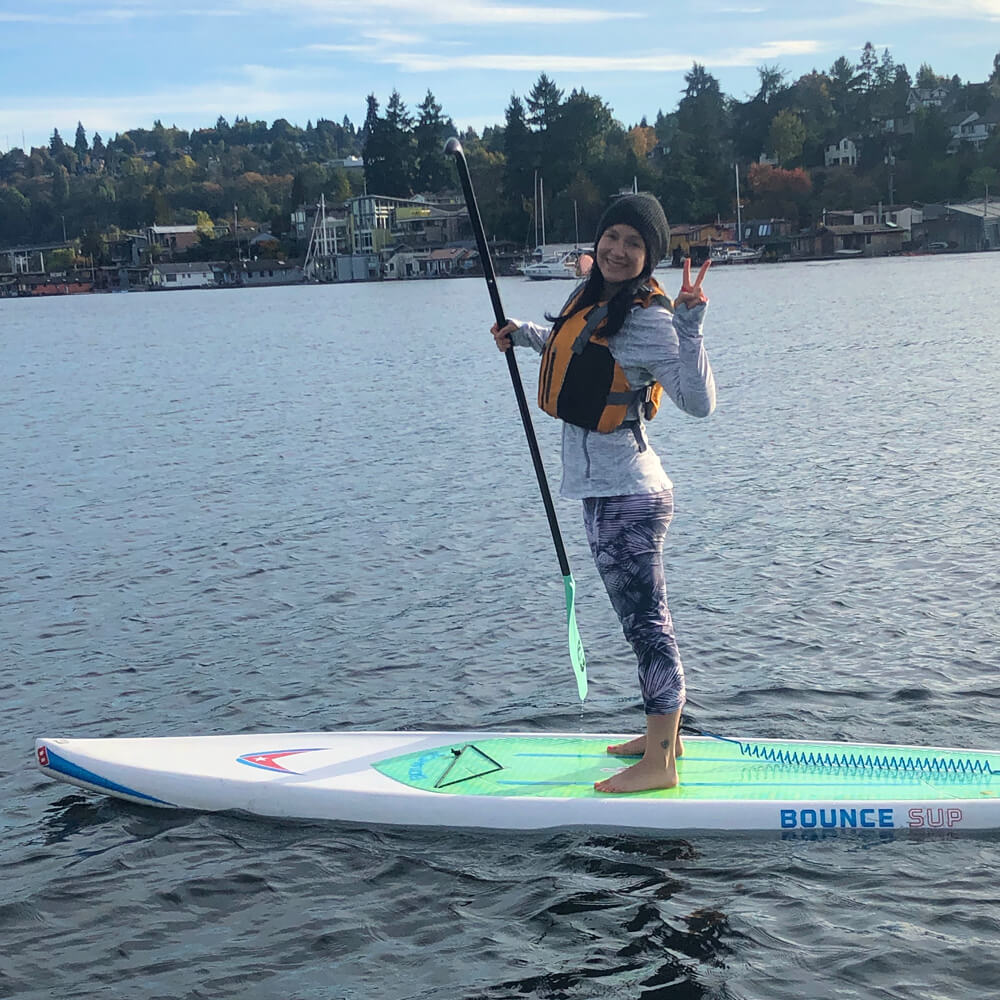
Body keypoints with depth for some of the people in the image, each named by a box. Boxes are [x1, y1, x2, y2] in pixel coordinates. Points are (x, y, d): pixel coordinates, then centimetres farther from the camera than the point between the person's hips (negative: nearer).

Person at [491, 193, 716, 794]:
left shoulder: (648, 320, -17)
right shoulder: (593, 298, 10)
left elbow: (699, 403, -26)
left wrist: (690, 326, -35)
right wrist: (525, 335, 21)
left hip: (626, 496, -10)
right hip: (610, 489, 10)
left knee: (645, 622, -4)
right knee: (646, 618, 19)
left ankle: (659, 765, 4)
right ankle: (664, 734, 32)